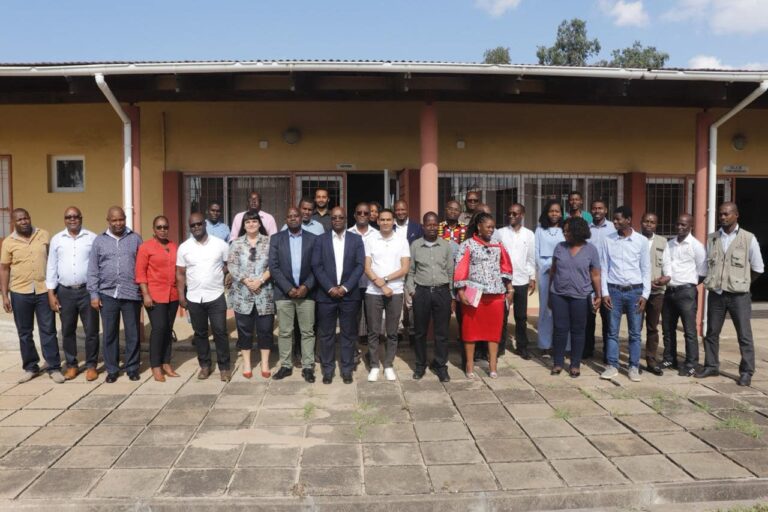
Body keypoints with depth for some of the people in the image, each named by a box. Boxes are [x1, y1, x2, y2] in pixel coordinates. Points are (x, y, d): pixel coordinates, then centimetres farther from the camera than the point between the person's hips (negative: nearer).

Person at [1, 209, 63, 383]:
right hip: (20, 293, 1)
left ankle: (54, 368, 9)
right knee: (24, 333, 10)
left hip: (44, 291, -1)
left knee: (48, 331, 3)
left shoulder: (44, 235, 2)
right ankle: (30, 367, 22)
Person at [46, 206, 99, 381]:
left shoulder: (92, 238, 0)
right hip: (65, 292, 2)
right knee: (67, 331, 11)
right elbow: (52, 267, 7)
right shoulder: (57, 239, 5)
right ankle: (71, 365, 23)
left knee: (91, 330, 2)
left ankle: (91, 365, 14)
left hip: (88, 290, -2)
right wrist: (51, 293, 2)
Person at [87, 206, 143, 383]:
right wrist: (94, 294, -1)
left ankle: (132, 368, 18)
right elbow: (93, 270, 5)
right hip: (108, 294, 1)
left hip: (132, 294, -1)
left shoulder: (135, 238, 5)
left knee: (133, 334, 6)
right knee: (110, 334, 7)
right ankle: (112, 370, 19)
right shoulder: (99, 241, 6)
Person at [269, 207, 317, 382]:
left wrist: (306, 286, -11)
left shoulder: (312, 239, 4)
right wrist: (288, 288, -11)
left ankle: (308, 367, 12)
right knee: (285, 332, 6)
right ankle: (286, 365, 17)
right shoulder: (276, 239, 4)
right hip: (284, 292, 0)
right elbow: (273, 266, -2)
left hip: (306, 292, 0)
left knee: (307, 332, 4)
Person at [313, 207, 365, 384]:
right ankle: (327, 369, 17)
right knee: (326, 334, 6)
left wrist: (345, 287, -12)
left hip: (349, 294, 0)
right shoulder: (321, 239, 5)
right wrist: (330, 288, -12)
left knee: (348, 334, 6)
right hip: (326, 294, 0)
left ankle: (347, 369, 17)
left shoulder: (356, 239, 5)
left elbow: (360, 265, -2)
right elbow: (316, 266, -2)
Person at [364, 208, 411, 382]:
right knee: (373, 331, 4)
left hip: (395, 292, 0)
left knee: (392, 332, 6)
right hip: (373, 292, 0)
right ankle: (374, 366, 14)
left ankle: (388, 365, 17)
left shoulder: (402, 241, 3)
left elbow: (404, 268, -2)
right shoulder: (370, 241, 4)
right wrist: (381, 286, -11)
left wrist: (385, 279, -11)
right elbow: (367, 268, -1)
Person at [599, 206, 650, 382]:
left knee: (635, 332, 7)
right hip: (614, 290, 1)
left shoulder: (642, 241, -2)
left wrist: (645, 294, -5)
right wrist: (605, 292, -4)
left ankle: (634, 367, 17)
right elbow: (603, 268, 2)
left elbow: (646, 269, 1)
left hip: (635, 291, 0)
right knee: (612, 331, 5)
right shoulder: (608, 240, 1)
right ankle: (612, 366, 14)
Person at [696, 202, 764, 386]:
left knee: (744, 335, 3)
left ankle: (746, 372, 13)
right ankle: (711, 366, 22)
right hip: (715, 294, 3)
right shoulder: (712, 238, 5)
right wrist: (712, 281, 8)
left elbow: (758, 268, 4)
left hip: (738, 295, -3)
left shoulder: (748, 238, -3)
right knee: (712, 333, 10)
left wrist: (742, 283, 10)